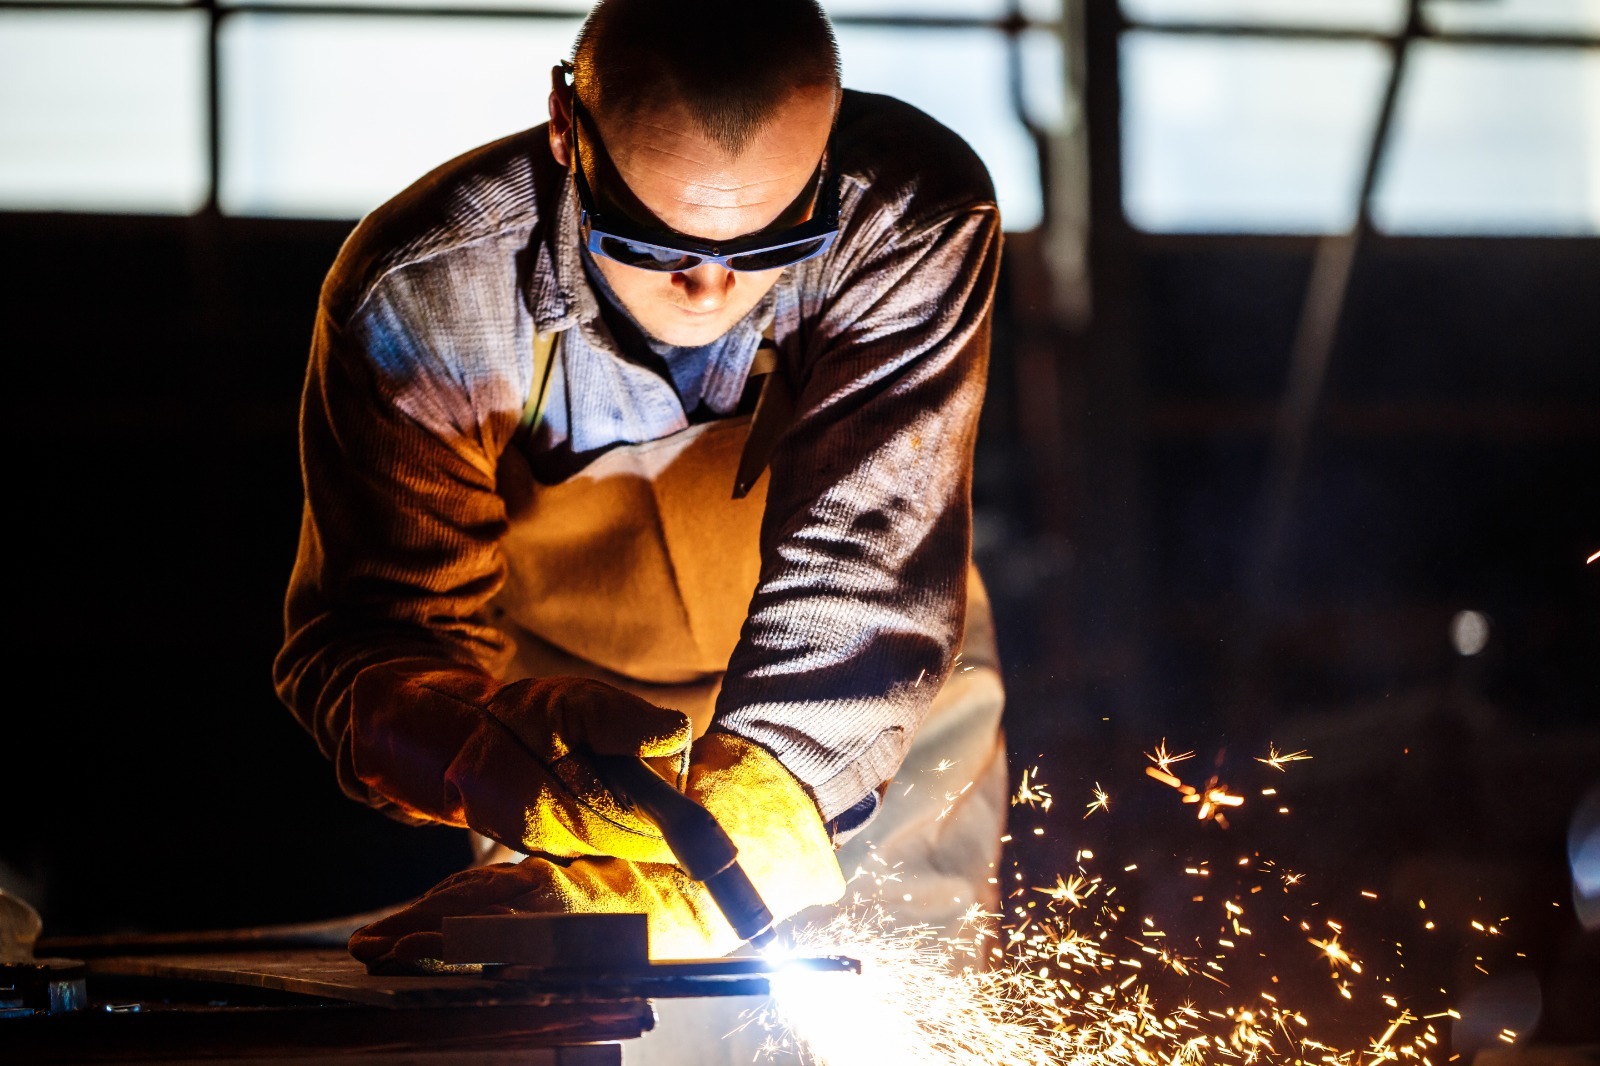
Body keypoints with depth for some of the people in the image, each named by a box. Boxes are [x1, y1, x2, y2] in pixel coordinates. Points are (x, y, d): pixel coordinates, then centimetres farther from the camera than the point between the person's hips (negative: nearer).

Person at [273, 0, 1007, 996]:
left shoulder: (916, 221, -31)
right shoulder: (422, 296, -29)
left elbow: (863, 593, -36)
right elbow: (374, 642, -24)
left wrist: (666, 894, -47)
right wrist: (514, 757, -49)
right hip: (578, 717, 0)